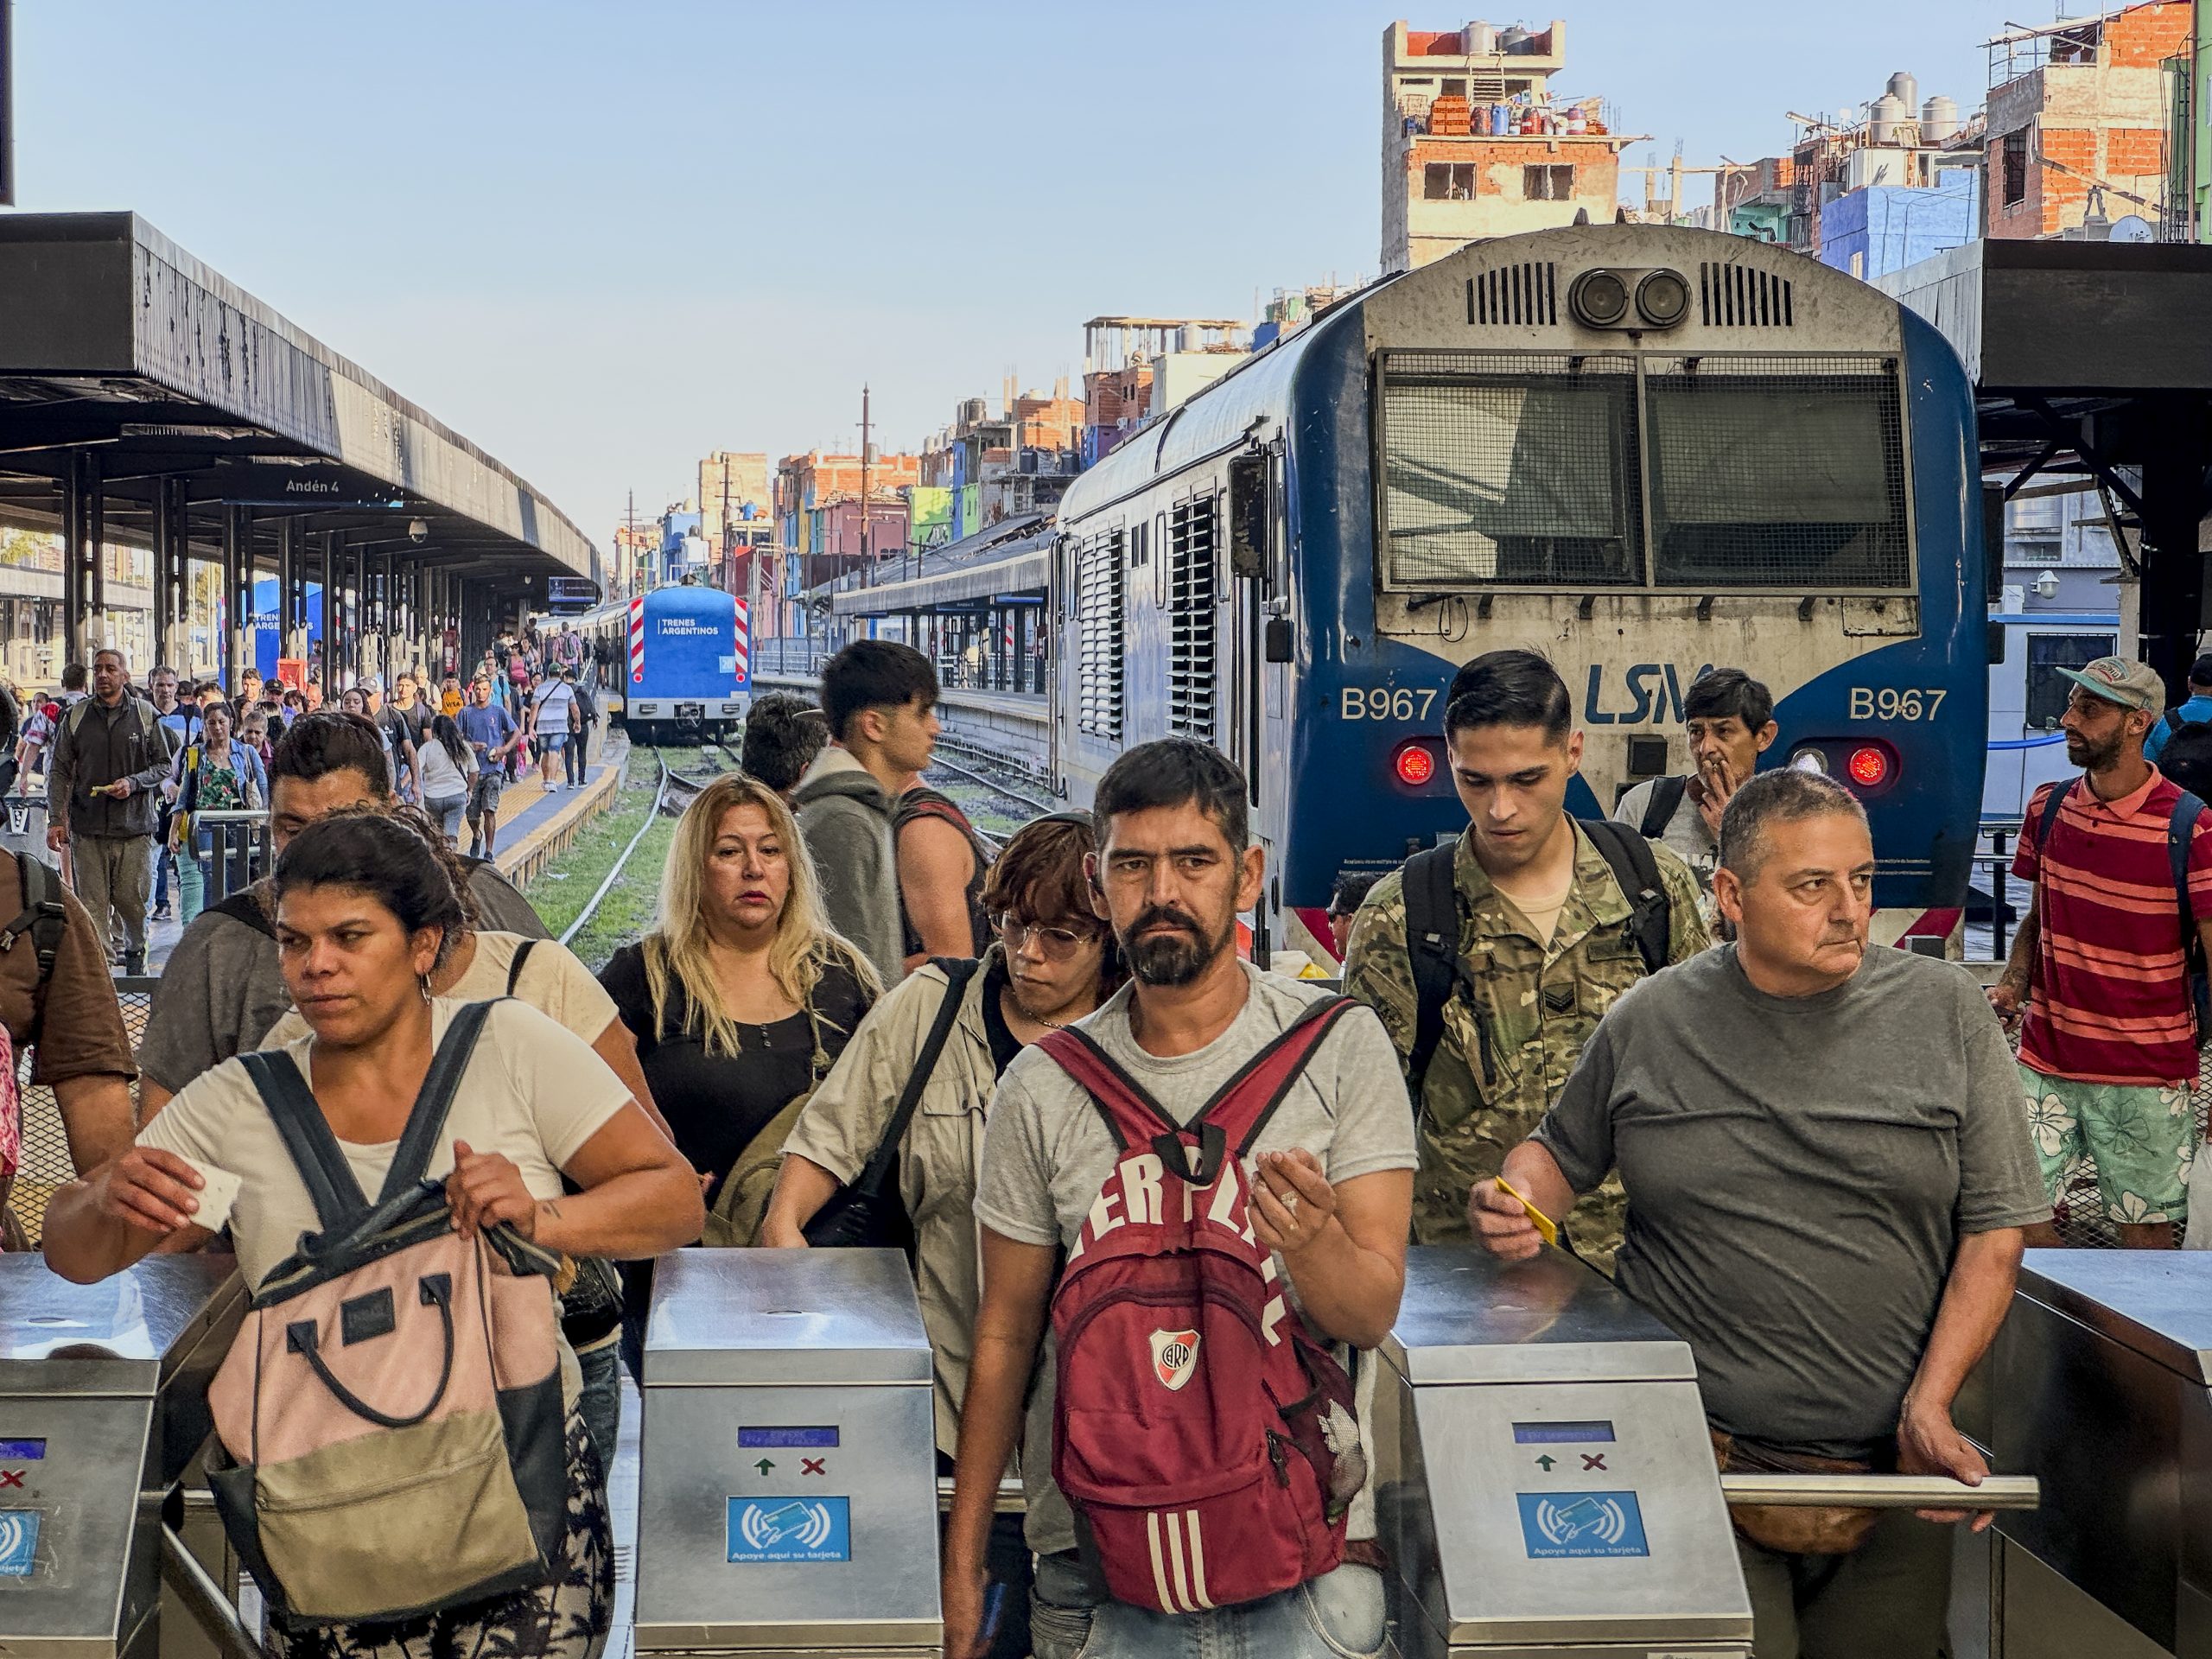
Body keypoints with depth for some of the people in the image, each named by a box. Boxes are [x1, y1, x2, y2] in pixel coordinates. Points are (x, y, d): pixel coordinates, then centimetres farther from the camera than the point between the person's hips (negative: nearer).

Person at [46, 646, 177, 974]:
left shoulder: (146, 716, 4)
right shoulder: (76, 718, 7)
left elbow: (164, 766, 8)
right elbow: (59, 773, 8)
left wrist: (133, 783, -10)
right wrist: (56, 820, -1)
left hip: (135, 825, -1)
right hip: (88, 827, 1)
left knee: (132, 898, 2)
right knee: (92, 904, -3)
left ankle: (135, 951, 27)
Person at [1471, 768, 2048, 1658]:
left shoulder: (1946, 1010, 1)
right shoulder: (1648, 1020, 3)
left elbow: (1995, 1228, 2)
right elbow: (1560, 1150, 18)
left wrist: (1929, 1405, -8)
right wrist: (1520, 1202, -6)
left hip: (1891, 1472, 1)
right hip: (1697, 1460, -1)